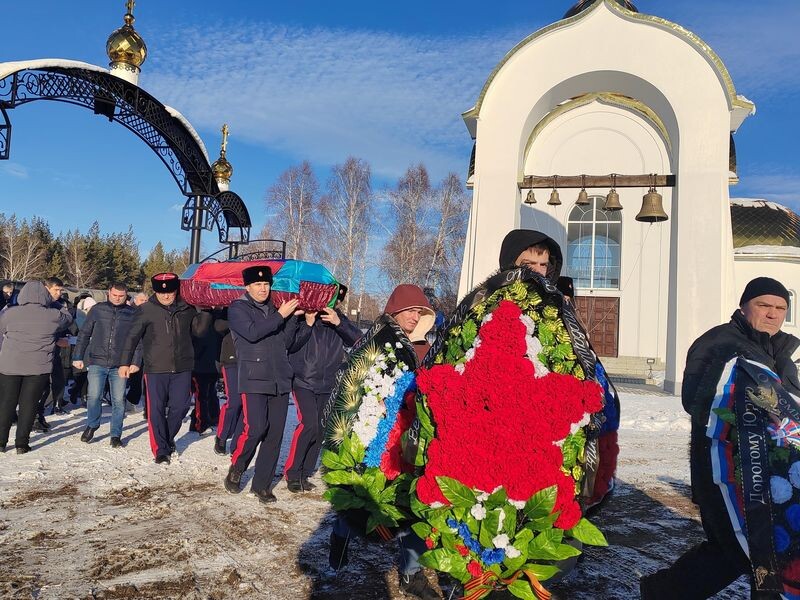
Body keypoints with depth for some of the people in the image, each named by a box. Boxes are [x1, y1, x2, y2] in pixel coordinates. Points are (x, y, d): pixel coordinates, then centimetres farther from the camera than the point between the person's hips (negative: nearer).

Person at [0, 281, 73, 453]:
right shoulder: (53, 316, -6)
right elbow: (68, 319, 15)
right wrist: (63, 308, 33)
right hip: (39, 368, -1)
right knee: (29, 404, 6)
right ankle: (22, 443, 9)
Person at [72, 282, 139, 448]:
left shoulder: (132, 313, 4)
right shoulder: (97, 310, 5)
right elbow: (84, 334, 10)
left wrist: (135, 361, -4)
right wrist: (78, 357, 6)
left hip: (119, 365, 0)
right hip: (97, 362, 0)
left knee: (118, 400, 2)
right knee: (94, 396, -2)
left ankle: (116, 434, 15)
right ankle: (92, 425, 25)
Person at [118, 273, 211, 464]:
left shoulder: (186, 308, 5)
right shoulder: (146, 310, -2)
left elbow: (198, 330, 11)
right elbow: (133, 337, 0)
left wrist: (206, 311, -5)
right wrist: (125, 363, -4)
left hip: (182, 368, 2)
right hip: (155, 369, -2)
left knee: (180, 406, 6)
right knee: (156, 409, 1)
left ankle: (168, 438, 31)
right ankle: (160, 450, 12)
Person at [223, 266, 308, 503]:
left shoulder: (274, 309, 17)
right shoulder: (238, 308, 2)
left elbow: (286, 344, 12)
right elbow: (252, 333, -16)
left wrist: (293, 316, 2)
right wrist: (280, 315, -11)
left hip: (280, 380, 5)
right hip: (254, 379, -5)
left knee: (275, 434, 4)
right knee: (256, 428, -15)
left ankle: (262, 484, 15)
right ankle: (236, 467, 13)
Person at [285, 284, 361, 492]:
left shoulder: (340, 320, 7)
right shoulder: (303, 314, -5)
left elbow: (358, 340, -9)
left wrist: (339, 322, -22)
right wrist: (308, 324, -23)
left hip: (327, 385, 4)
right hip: (303, 382, -4)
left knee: (320, 430, 5)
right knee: (309, 424, -16)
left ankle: (304, 474, 19)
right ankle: (292, 473, 0)